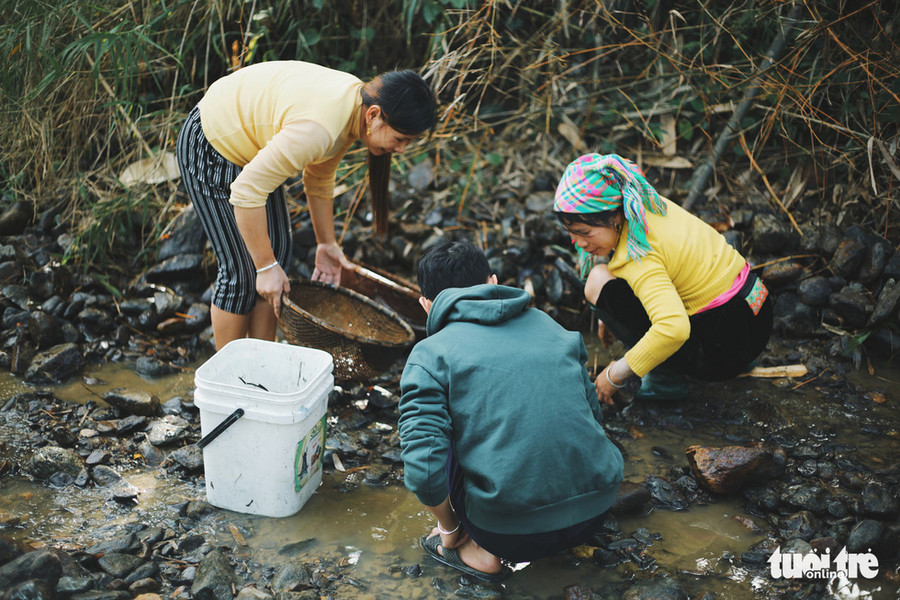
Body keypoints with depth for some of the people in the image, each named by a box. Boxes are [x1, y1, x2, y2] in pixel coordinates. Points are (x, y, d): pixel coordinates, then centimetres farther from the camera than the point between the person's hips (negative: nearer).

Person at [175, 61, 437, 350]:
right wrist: (266, 266, -26)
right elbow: (247, 191, -34)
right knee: (242, 270, -7)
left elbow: (319, 179, 7)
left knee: (278, 250, 6)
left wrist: (327, 243, 14)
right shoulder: (318, 129, -38)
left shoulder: (357, 102, -9)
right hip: (208, 148, -9)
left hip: (251, 146, 9)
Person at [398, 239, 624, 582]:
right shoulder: (549, 324, 14)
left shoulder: (429, 355, -1)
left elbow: (423, 471, -13)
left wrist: (449, 529, 7)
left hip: (513, 533, -5)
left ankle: (483, 552, 11)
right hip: (593, 514, 5)